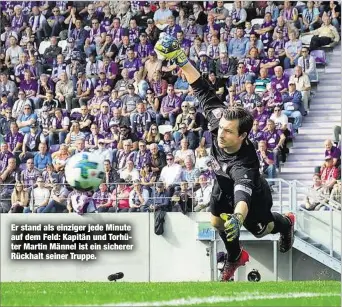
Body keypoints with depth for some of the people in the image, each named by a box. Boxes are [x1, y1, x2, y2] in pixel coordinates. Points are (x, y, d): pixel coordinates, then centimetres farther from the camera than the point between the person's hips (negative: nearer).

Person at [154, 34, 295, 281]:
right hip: (224, 186, 5)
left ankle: (286, 223, 55)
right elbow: (203, 90, -25)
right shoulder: (218, 119, -35)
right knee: (217, 222, 14)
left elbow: (243, 197, -68)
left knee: (259, 229, 20)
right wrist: (181, 59, -32)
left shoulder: (244, 164, -51)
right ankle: (235, 257, 45)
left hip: (252, 197, -5)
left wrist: (237, 219, -89)